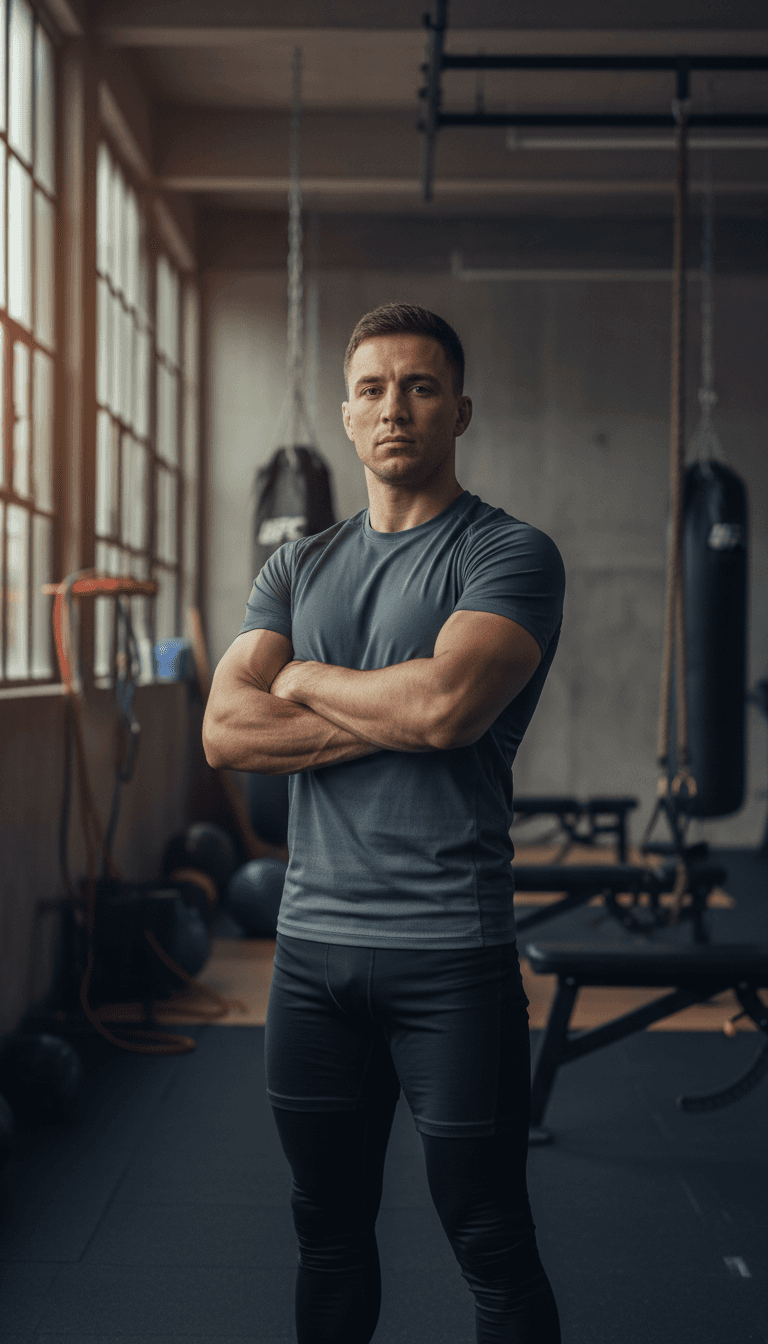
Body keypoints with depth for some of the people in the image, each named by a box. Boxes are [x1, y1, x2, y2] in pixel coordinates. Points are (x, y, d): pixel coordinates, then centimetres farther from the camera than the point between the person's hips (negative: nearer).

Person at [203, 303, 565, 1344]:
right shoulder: (299, 570, 12)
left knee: (495, 1256, 4)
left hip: (450, 955, -5)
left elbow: (446, 703, -22)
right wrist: (390, 716, -11)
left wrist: (305, 681, -5)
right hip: (312, 946, 5)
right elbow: (225, 732, -1)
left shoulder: (510, 555, -4)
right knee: (330, 1236, 18)